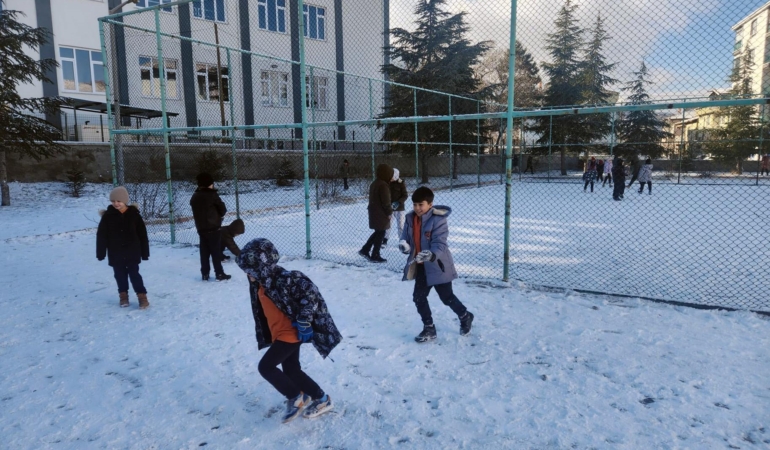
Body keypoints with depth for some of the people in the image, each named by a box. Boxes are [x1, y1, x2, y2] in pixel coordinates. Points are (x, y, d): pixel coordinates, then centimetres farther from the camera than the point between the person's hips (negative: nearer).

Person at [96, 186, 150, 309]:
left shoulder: (134, 214, -6)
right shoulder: (108, 216, -3)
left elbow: (142, 234, -2)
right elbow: (101, 235, 0)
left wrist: (145, 252, -2)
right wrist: (101, 252, -4)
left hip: (132, 252, -2)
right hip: (115, 253, 2)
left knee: (134, 274, -2)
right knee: (120, 275, 11)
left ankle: (142, 296, 4)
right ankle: (123, 295, 27)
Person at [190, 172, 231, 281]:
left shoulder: (194, 197, 9)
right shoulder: (212, 195, -11)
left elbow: (196, 212, 15)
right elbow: (223, 209, -6)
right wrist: (219, 216, 13)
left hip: (200, 228, 6)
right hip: (212, 227, -6)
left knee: (204, 251, 11)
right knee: (216, 251, -1)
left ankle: (205, 274, 14)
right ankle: (219, 274, 1)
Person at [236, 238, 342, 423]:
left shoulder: (285, 279, -26)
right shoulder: (259, 283, 2)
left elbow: (310, 293, -26)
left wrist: (304, 322, -23)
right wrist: (267, 335, 21)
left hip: (291, 333, -9)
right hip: (279, 334, 9)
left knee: (265, 366, -7)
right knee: (291, 370, 15)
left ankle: (296, 398, 10)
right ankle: (322, 400, 29)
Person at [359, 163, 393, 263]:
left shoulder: (374, 183, 13)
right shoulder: (383, 185, -20)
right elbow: (386, 202, -21)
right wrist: (389, 212, -8)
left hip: (373, 213, 9)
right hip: (381, 214, -9)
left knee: (377, 232, 20)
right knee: (380, 234, 2)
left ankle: (365, 250, 21)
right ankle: (375, 256, 9)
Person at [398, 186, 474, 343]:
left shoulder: (438, 220, -21)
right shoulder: (411, 218, -2)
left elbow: (440, 244, -26)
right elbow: (405, 237, 4)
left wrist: (431, 255, -46)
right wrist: (403, 245, -20)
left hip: (438, 265, -6)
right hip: (420, 266, 6)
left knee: (447, 297, 8)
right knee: (418, 297, 7)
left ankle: (465, 316, 36)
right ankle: (429, 328, 24)